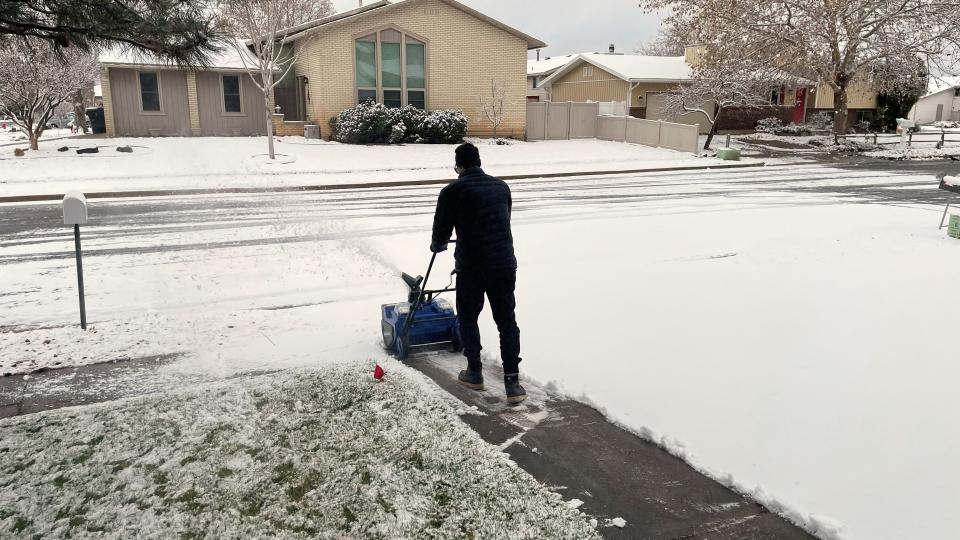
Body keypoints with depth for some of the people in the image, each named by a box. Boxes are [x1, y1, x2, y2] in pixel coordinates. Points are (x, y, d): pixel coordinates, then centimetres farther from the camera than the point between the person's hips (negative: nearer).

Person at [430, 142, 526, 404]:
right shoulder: (501, 186, 12)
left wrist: (437, 246, 27)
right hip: (505, 264, 3)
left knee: (468, 319, 17)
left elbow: (441, 229, 4)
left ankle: (474, 373, 26)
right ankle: (512, 382, 8)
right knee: (507, 322, 11)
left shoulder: (452, 191, -2)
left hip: (471, 267, -3)